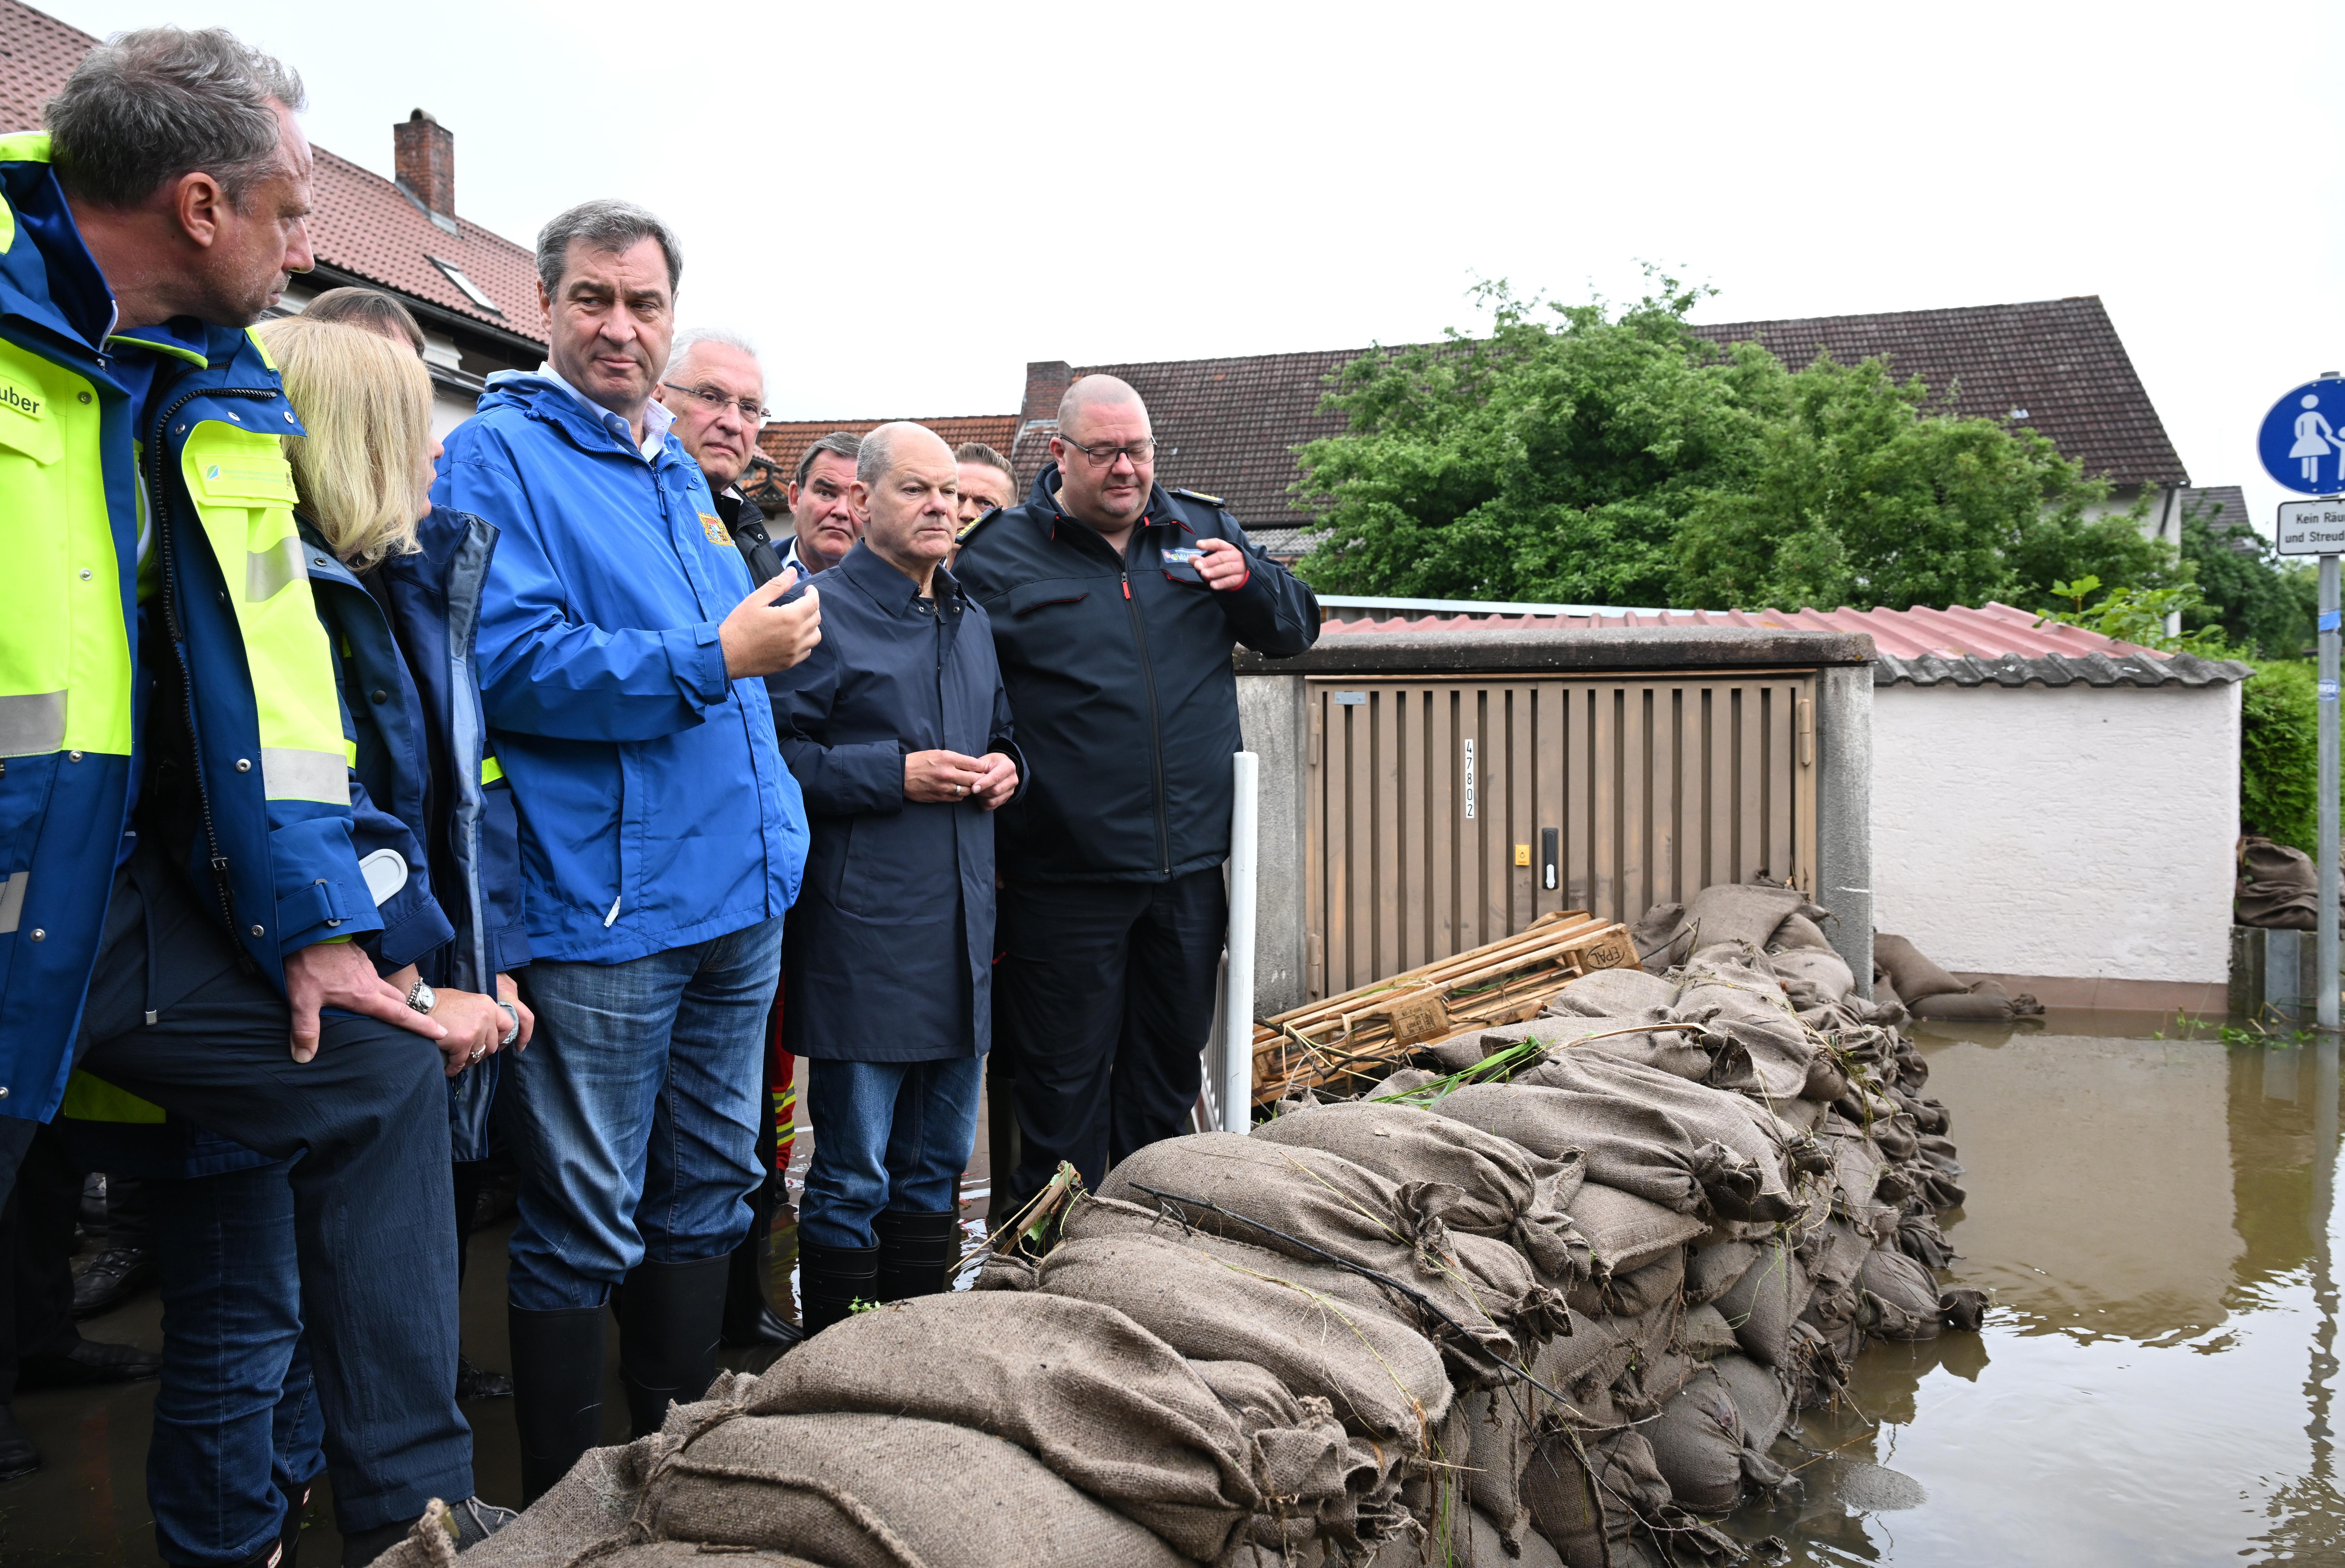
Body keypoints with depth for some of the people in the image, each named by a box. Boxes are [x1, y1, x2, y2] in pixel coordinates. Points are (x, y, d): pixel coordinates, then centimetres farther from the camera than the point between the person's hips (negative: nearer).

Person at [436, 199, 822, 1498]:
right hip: (597, 909, -8)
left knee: (708, 1197, 17)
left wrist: (778, 832, 20)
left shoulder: (678, 473, 17)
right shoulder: (499, 457, -6)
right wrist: (712, 658, -20)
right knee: (585, 1229, 2)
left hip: (739, 896, 8)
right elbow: (511, 663, -21)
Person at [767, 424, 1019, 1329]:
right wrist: (897, 776, -18)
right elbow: (774, 753, -15)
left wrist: (1005, 768, 7)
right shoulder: (823, 612, -7)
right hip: (864, 931, -7)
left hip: (961, 930, 8)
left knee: (938, 1161, 16)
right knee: (853, 1176, 1)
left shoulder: (972, 621, 17)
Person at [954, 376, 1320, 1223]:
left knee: (1172, 1054, 16)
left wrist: (1249, 581, -8)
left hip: (1189, 865, 4)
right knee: (1064, 1072, 5)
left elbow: (1294, 630, 13)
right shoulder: (1000, 556, -2)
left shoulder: (1202, 532, 9)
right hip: (1065, 875, -4)